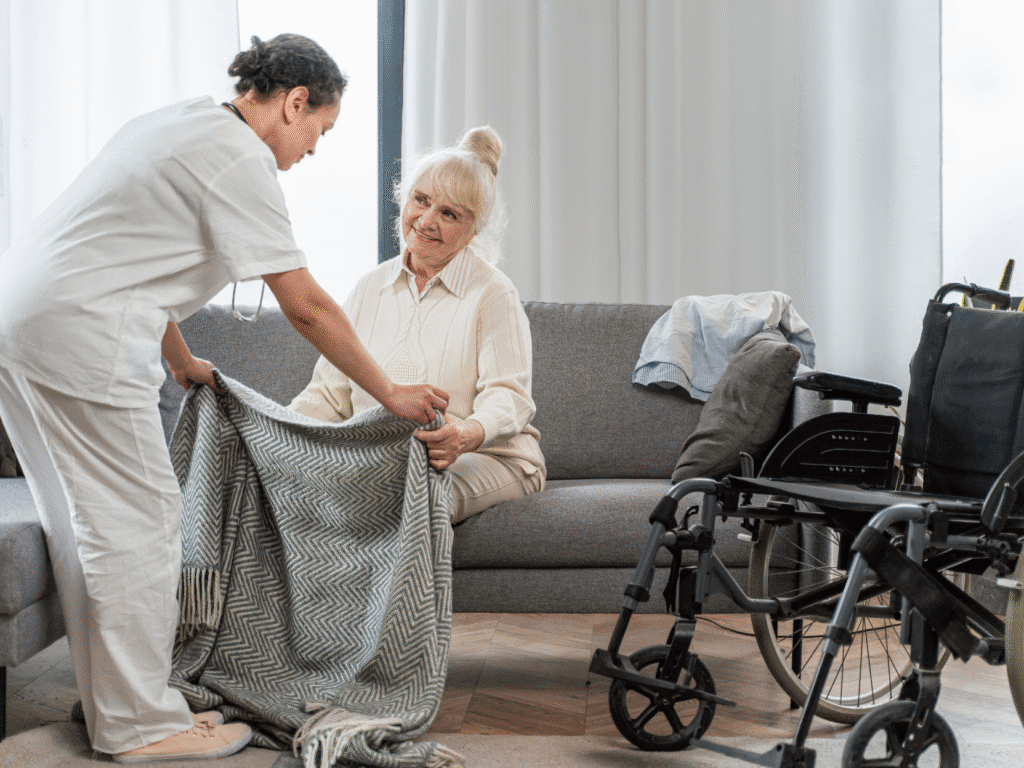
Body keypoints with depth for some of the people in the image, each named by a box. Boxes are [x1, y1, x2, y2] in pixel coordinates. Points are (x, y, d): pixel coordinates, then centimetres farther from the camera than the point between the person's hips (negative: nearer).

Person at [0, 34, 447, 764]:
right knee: (139, 523, -3)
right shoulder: (241, 158, -10)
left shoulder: (181, 124, 20)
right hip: (76, 332, -10)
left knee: (88, 525, 15)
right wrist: (390, 393, 0)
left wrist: (182, 363, 38)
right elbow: (308, 307, -10)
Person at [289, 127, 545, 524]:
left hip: (486, 459, -4)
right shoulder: (370, 288, 14)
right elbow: (330, 392, 13)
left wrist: (470, 433, -35)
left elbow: (508, 395, -12)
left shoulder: (493, 294, -2)